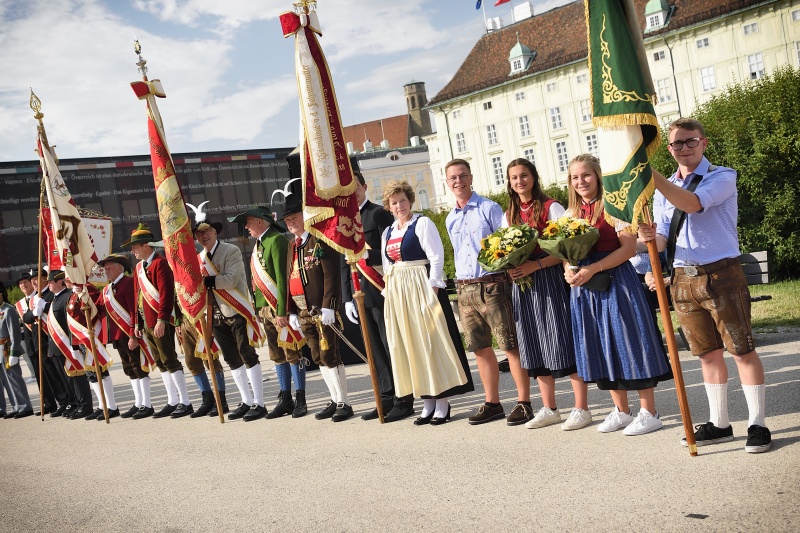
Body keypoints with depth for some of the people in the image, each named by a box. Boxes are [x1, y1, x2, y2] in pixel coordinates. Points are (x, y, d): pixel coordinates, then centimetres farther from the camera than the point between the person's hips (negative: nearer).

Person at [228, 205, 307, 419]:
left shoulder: (276, 240, -11)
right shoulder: (259, 243, 15)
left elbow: (282, 277, -17)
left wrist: (282, 311, -20)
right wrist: (259, 307, 12)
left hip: (280, 307, -9)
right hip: (265, 308, 9)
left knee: (291, 352, -2)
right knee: (277, 355, 11)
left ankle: (300, 401, 4)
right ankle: (285, 400, 18)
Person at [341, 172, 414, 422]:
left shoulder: (379, 214, -4)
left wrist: (367, 255, -21)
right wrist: (347, 298, 14)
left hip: (381, 293, -7)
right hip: (361, 296, 7)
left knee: (392, 348, -3)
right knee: (376, 351, 10)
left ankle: (404, 401, 3)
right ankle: (387, 399, 18)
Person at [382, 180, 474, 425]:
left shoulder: (422, 223, -4)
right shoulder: (388, 232, 16)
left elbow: (436, 257, -11)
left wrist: (432, 289, -18)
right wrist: (388, 292, 10)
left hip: (421, 289, -7)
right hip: (398, 294, 7)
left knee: (432, 345, -4)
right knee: (410, 347, 6)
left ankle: (442, 404, 1)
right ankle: (427, 403, 13)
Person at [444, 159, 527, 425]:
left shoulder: (489, 209, -3)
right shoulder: (451, 219, 15)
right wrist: (462, 282, 14)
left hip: (492, 285, -6)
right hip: (464, 290, 6)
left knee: (510, 345, -4)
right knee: (480, 348, 10)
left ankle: (524, 402, 3)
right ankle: (492, 403, 19)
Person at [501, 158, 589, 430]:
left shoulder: (551, 208, -4)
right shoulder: (509, 215, 14)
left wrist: (536, 265, -20)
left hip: (549, 280, -6)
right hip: (522, 284, 6)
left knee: (562, 342, -6)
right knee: (534, 348, 8)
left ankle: (581, 407, 2)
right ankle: (549, 409, 18)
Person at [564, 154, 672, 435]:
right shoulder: (571, 214, 12)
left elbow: (629, 248, -14)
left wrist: (592, 269, -20)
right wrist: (569, 271, -7)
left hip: (616, 282, -6)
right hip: (584, 287, 6)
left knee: (628, 342, -3)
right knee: (603, 347, 11)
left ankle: (648, 412, 6)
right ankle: (621, 411, 22)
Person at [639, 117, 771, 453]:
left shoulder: (722, 177, -5)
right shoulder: (664, 189, 13)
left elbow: (692, 203, -26)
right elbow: (662, 238, 8)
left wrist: (650, 174, -32)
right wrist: (649, 237, -16)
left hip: (720, 275, -5)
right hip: (683, 279, 5)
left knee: (743, 350, -1)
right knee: (708, 353, 13)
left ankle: (757, 425, 9)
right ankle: (719, 424, 23)